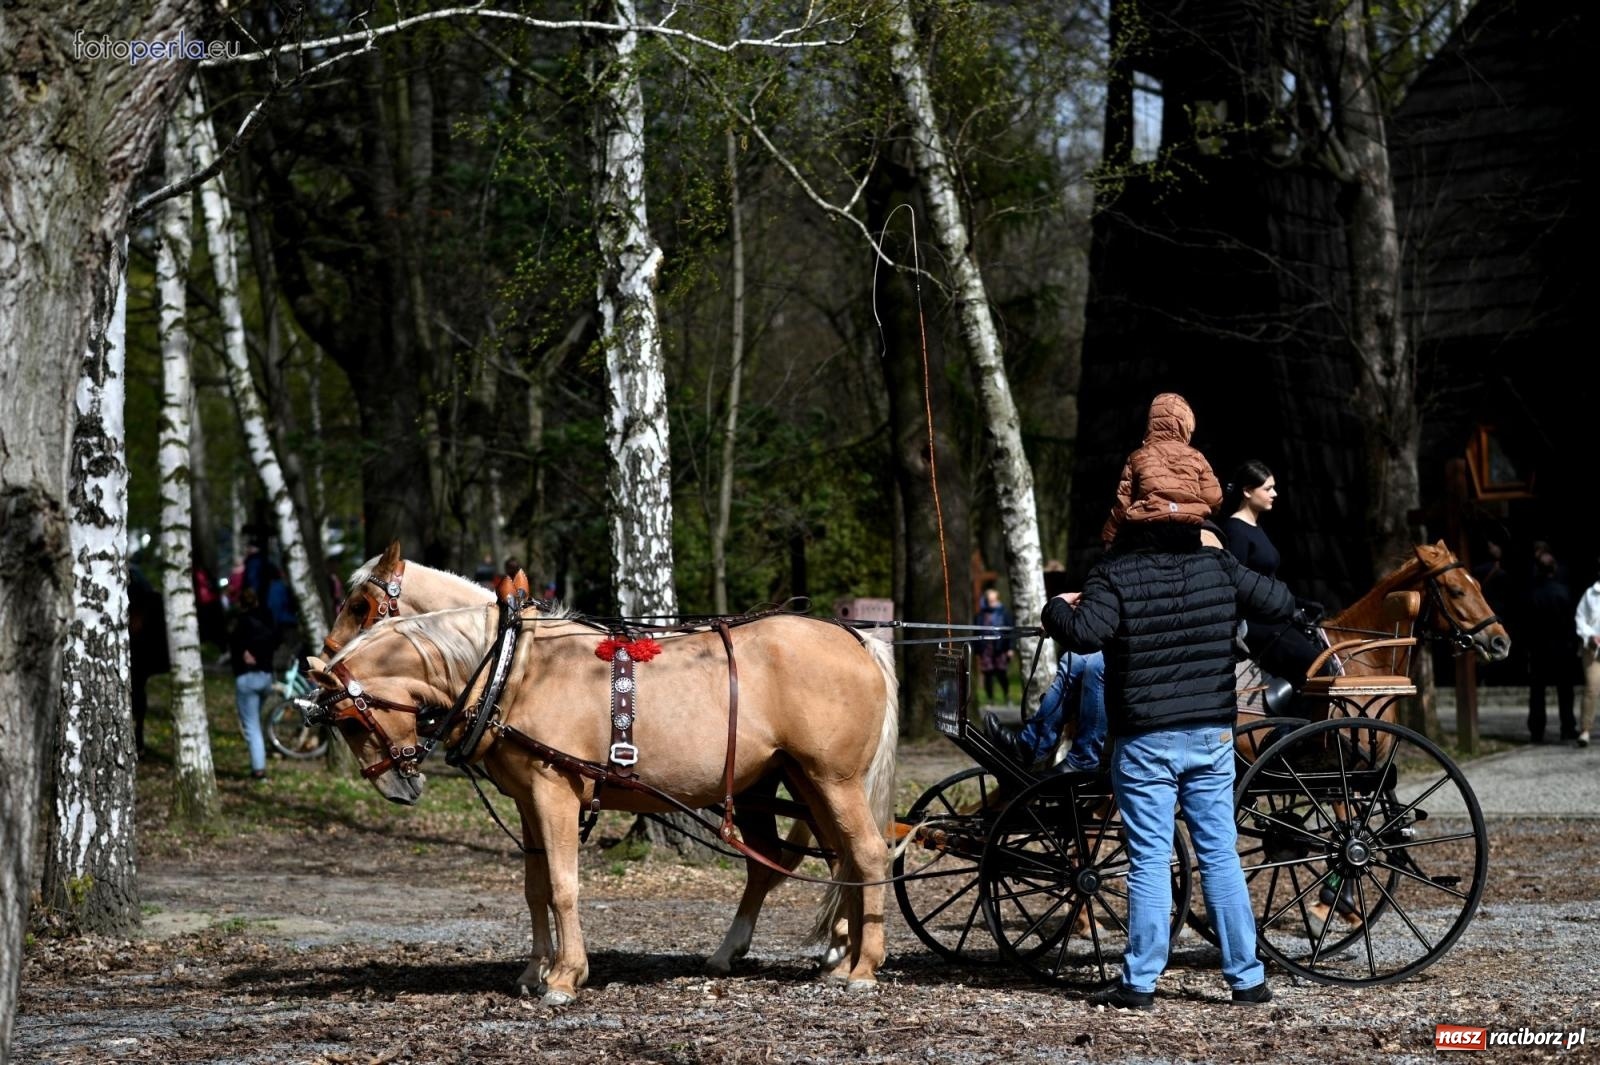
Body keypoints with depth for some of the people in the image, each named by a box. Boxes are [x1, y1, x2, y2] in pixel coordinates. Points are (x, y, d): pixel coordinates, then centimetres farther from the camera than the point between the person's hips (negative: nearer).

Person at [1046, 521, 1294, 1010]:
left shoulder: (1114, 573, -8)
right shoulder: (1218, 566, 4)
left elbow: (1085, 634, -21)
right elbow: (1281, 604, 9)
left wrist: (1057, 608, -2)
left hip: (1145, 741, -3)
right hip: (1212, 735, 3)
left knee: (1149, 860, 0)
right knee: (1221, 856, 8)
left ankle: (1139, 983, 0)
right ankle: (1247, 978, 9)